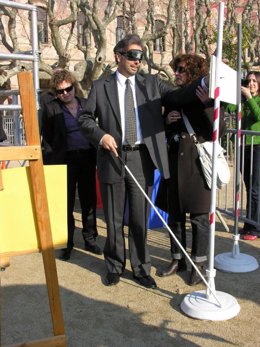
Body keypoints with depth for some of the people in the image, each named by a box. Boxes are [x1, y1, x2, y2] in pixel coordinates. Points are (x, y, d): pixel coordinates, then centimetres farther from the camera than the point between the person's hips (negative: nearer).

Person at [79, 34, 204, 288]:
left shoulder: (152, 84, 8)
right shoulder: (101, 86, 5)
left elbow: (178, 98, -5)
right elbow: (85, 118, 7)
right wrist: (101, 134, -12)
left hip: (142, 159, 1)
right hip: (113, 158, 0)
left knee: (140, 218, 9)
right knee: (113, 219, 12)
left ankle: (141, 269, 26)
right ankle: (114, 266, 31)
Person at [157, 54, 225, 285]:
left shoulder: (207, 98, -4)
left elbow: (219, 130, -15)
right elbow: (163, 132, 18)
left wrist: (208, 105, -25)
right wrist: (167, 121, -3)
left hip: (198, 164, -5)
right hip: (175, 164, 5)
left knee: (199, 217, 3)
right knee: (175, 214, 12)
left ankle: (199, 264, 18)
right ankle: (178, 260, 27)